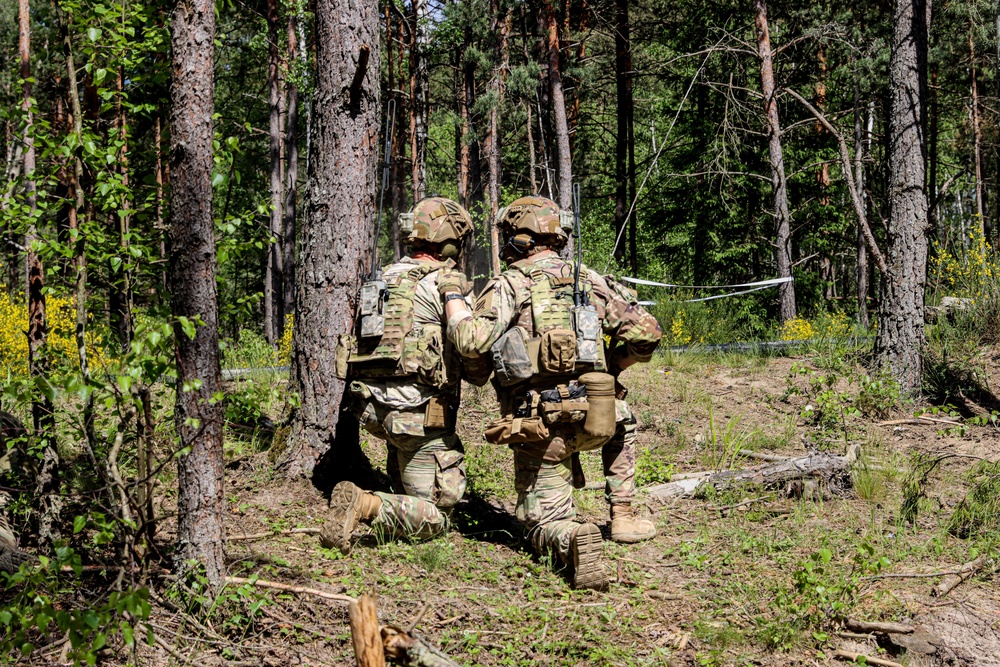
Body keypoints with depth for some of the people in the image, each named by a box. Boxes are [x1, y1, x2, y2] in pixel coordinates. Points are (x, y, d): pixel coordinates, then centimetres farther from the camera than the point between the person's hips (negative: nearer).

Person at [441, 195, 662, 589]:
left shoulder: (508, 286, -1)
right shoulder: (589, 281, 9)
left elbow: (472, 341, -17)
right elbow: (646, 333, 6)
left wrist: (452, 295, 0)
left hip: (538, 428, -2)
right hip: (594, 416, 3)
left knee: (545, 524, 11)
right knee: (623, 423, 38)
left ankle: (571, 541, -25)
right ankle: (622, 516, 27)